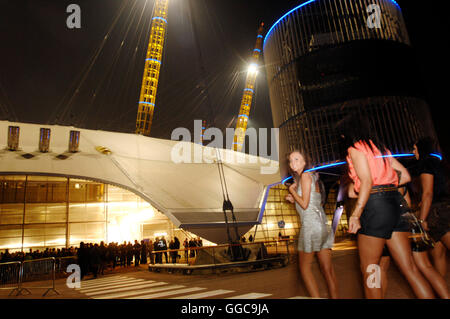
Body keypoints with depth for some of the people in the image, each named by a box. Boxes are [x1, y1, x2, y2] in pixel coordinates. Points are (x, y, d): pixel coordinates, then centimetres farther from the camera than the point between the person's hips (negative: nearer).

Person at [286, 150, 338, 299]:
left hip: (311, 224, -9)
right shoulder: (312, 178, 19)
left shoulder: (305, 176, -7)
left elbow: (305, 204, -13)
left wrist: (292, 190, 0)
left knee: (304, 267, 4)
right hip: (323, 225, 9)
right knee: (327, 269, 9)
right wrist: (294, 199, 15)